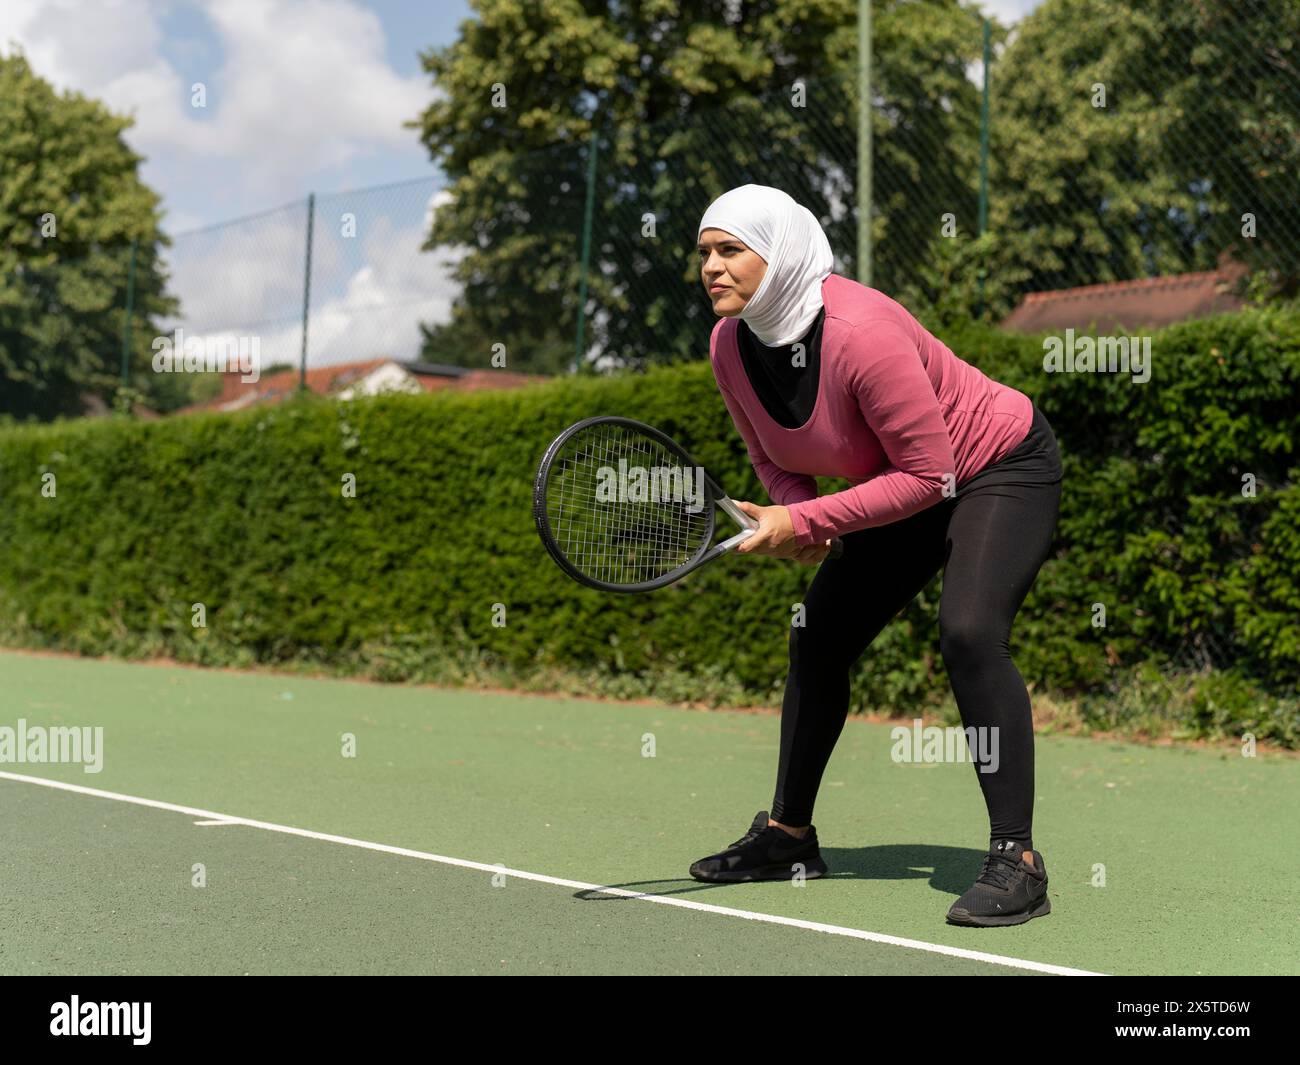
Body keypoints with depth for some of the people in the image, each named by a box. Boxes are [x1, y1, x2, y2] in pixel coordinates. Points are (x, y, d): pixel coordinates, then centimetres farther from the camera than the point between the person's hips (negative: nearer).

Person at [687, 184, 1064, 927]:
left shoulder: (860, 332, -34)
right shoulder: (730, 347, -11)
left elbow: (930, 474, -30)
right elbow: (775, 458, 6)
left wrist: (805, 520, -30)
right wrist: (792, 514, -16)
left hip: (1003, 468, -8)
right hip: (906, 485, 8)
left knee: (968, 632, -29)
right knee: (818, 637, 8)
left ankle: (1018, 863, -22)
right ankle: (789, 834, 25)